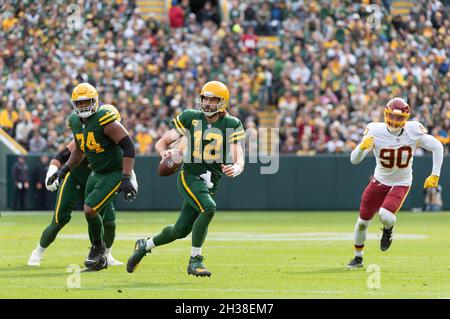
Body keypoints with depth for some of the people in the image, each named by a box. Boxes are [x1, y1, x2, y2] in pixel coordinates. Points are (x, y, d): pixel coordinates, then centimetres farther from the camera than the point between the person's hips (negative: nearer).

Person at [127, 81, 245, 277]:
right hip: (190, 177, -3)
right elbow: (161, 143, 5)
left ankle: (144, 246, 34)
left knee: (180, 231, 8)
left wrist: (235, 169, -31)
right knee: (209, 208, -30)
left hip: (210, 184, 3)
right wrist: (165, 153, -19)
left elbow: (239, 161, -7)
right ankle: (195, 260, -21)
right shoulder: (191, 118, -1)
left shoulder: (231, 125, 1)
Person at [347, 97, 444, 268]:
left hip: (401, 184, -2)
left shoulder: (413, 131, -21)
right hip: (379, 182, 2)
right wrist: (362, 147, -46)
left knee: (385, 215, -26)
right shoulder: (375, 131, -20)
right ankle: (358, 257, 32)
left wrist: (435, 175, -12)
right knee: (363, 221, 6)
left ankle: (388, 229, 13)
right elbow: (354, 160, -24)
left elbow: (437, 147, -8)